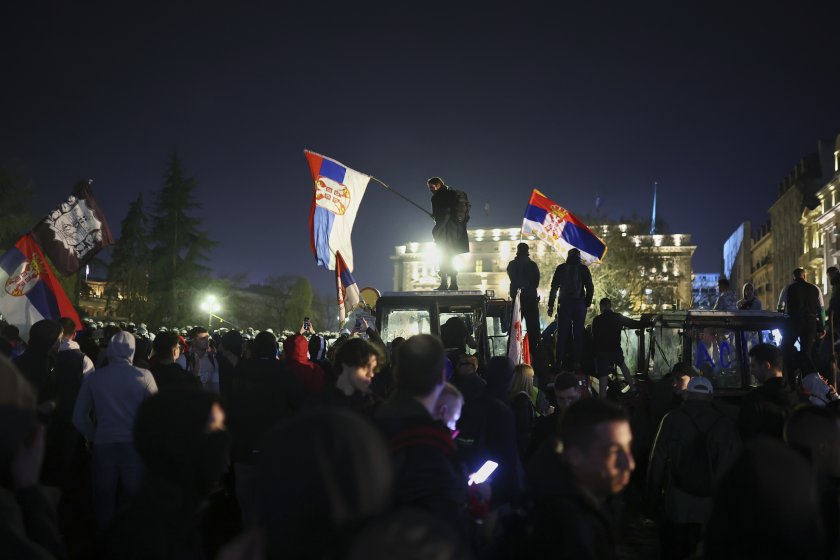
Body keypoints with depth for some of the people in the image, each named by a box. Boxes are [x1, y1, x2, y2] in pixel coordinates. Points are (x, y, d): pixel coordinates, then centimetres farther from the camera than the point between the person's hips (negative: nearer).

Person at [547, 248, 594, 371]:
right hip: (580, 305, 0)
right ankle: (577, 362, 0)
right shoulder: (583, 269, 1)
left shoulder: (561, 268, 2)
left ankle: (558, 362, -2)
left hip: (564, 304, 0)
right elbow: (590, 288, 1)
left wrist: (551, 305, 5)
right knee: (578, 334, 4)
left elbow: (554, 287, 2)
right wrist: (587, 303, 10)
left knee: (562, 333, 3)